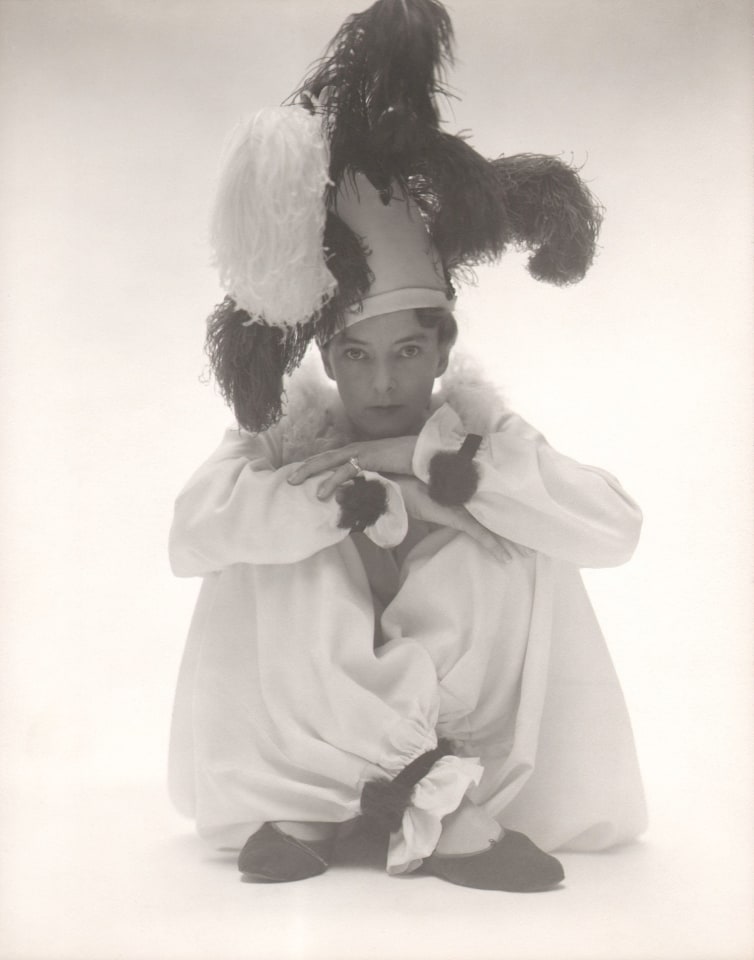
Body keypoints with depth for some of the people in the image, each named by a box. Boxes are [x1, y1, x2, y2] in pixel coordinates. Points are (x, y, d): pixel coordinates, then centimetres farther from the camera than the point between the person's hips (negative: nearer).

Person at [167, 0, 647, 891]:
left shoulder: (478, 426, -12)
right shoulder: (286, 432, -12)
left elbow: (616, 528, -27)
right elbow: (190, 535, -29)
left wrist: (431, 461, -30)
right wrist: (367, 498, -36)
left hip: (467, 727, 0)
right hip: (304, 738, 0)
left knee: (522, 550, -25)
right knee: (256, 555, -26)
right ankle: (363, 797, -17)